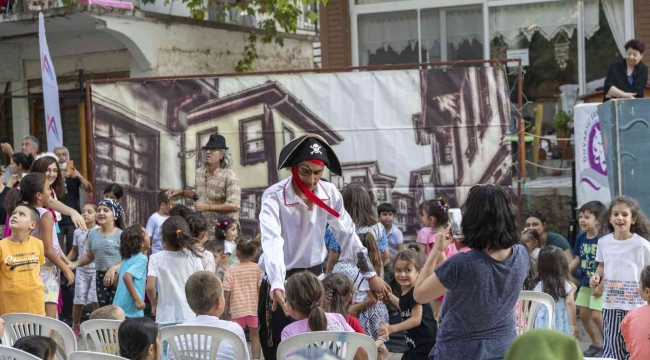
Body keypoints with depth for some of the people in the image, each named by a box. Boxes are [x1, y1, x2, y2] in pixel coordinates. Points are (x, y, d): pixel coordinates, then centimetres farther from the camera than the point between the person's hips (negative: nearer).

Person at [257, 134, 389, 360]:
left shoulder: (329, 193, -4)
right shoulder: (274, 197, -20)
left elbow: (347, 235, 5)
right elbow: (272, 243, -32)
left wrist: (370, 274, 5)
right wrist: (277, 287, -46)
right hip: (282, 282, -4)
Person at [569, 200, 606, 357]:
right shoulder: (581, 238, 1)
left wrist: (602, 285, -21)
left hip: (600, 283, -8)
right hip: (585, 283, 8)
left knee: (596, 315, -10)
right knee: (584, 314, 12)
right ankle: (596, 343, 27)